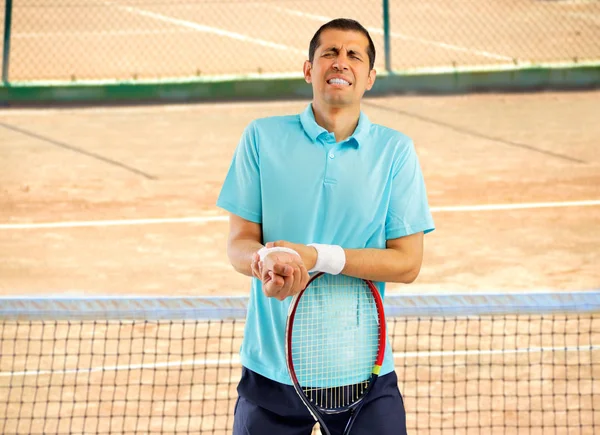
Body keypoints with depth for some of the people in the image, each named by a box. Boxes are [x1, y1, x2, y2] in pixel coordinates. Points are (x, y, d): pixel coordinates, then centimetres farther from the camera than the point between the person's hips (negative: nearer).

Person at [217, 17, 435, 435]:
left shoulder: (395, 150, 0)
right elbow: (239, 243, 0)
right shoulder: (262, 137, 1)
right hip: (270, 365, 1)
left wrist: (318, 256, -18)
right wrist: (266, 260, -25)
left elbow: (407, 262, -5)